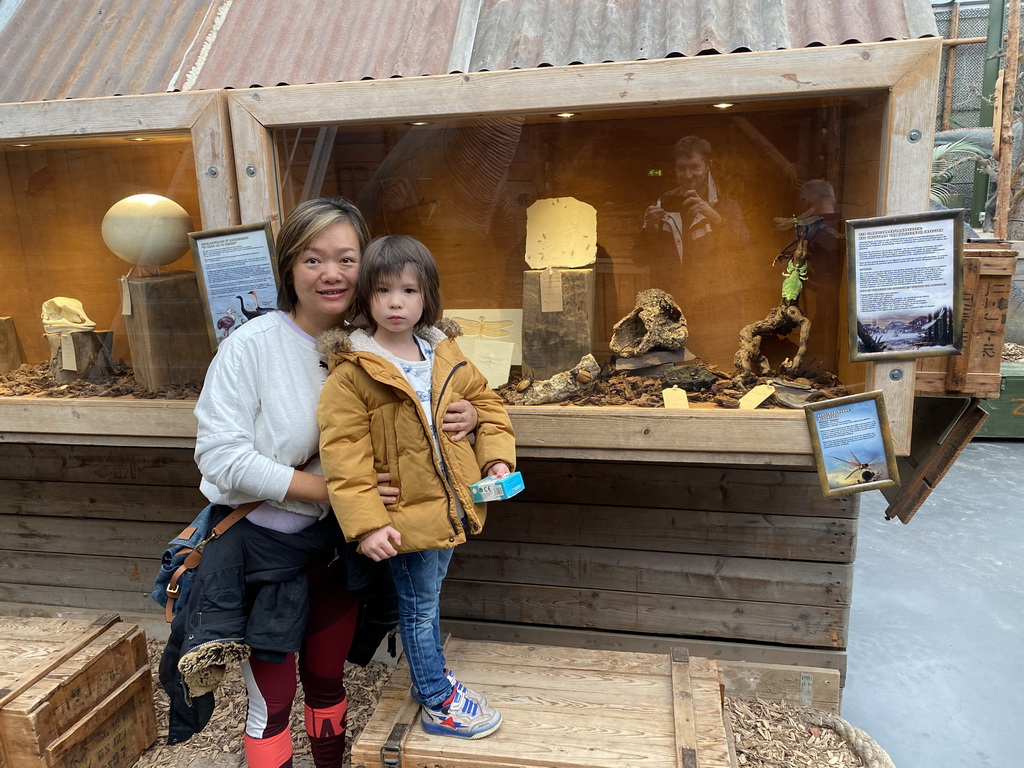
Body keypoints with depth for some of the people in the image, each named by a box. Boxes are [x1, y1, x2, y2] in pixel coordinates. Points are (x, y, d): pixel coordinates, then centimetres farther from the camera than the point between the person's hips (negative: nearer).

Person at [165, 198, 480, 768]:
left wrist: (466, 416, -17)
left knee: (327, 679, 22)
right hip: (265, 545, -3)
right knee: (273, 699, 10)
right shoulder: (251, 346, -16)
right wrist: (331, 489, -24)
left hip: (339, 544, 4)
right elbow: (221, 457, -21)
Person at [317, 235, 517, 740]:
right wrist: (366, 522, -22)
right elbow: (344, 455, -18)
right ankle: (438, 702, 30)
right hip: (406, 514, -5)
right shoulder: (352, 371, -17)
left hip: (451, 504, 6)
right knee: (419, 604, 11)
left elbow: (484, 402, 11)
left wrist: (497, 457, -2)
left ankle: (428, 672, 46)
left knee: (428, 597, 24)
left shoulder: (446, 353, 2)